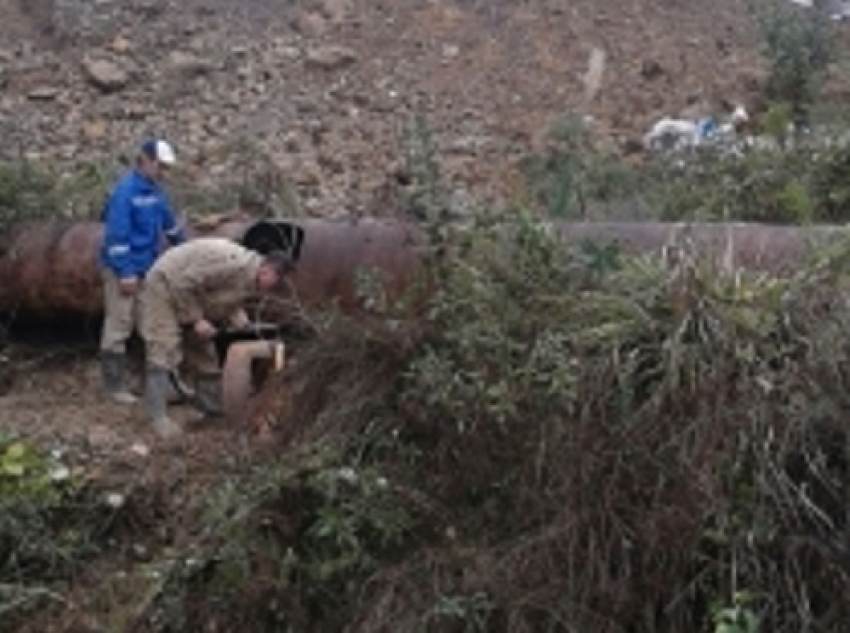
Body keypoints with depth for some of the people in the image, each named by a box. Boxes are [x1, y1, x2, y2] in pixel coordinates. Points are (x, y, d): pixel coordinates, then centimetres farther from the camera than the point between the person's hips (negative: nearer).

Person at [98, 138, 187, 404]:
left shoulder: (155, 190, 8)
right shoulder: (126, 190, -17)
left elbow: (169, 223, 25)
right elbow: (117, 235, -20)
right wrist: (125, 273, -21)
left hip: (148, 269, 9)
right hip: (124, 271, -9)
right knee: (118, 327, -4)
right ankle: (113, 384, 2)